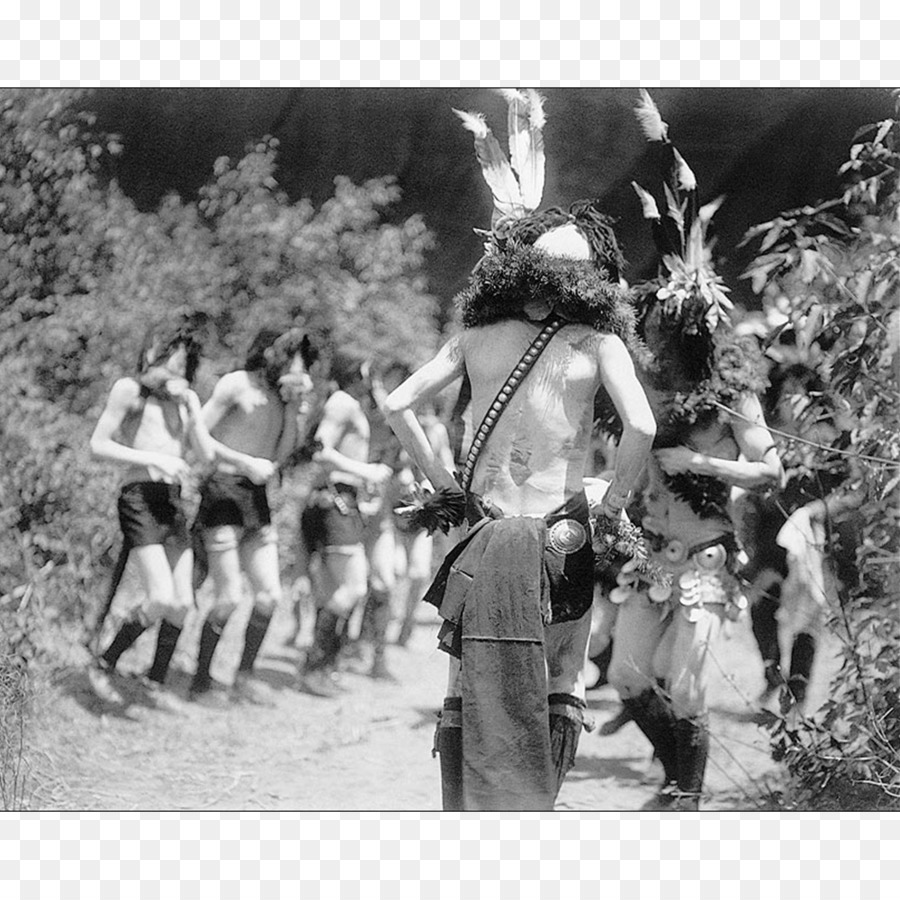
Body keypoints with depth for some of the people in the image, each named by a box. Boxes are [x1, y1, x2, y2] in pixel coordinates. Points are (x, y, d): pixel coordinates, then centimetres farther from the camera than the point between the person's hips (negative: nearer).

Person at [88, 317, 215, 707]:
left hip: (174, 503, 7)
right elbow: (98, 445, -6)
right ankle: (102, 665, -3)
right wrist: (153, 459, -14)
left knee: (183, 604, 4)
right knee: (162, 599, -18)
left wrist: (190, 404, -3)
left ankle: (156, 682, 18)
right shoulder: (130, 389, -1)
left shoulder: (185, 398, 16)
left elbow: (207, 453, 7)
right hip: (140, 498, -7)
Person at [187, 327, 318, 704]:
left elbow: (282, 454, 4)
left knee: (269, 596, 2)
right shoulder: (237, 384, -9)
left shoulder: (284, 394, 11)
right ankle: (200, 683, 4)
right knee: (230, 599, -9)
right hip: (222, 492, -7)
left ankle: (243, 677, 17)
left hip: (257, 498, 7)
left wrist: (294, 405, -5)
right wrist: (247, 463, -17)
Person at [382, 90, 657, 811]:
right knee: (555, 708, 13)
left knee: (477, 705, 10)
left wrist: (441, 482, 9)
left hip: (484, 542, 2)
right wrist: (615, 501, -4)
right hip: (560, 546, -2)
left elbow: (398, 406, 1)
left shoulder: (477, 338, 2)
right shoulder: (597, 343, -7)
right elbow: (641, 426, -19)